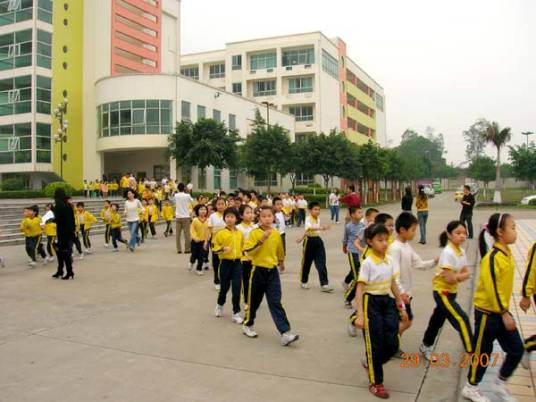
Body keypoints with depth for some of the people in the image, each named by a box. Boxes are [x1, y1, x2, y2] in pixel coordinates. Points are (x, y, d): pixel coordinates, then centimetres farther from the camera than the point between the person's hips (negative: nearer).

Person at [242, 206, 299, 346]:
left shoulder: (276, 234, 2)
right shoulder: (254, 233, -10)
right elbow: (248, 251, -20)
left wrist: (281, 262, 32)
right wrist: (261, 240, -26)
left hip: (272, 272, 2)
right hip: (258, 271, -2)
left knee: (276, 303, -3)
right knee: (254, 301, 12)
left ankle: (285, 333, -7)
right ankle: (247, 325, 35)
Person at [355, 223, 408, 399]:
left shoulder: (390, 260, 3)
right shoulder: (367, 263, -16)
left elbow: (393, 284, 13)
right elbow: (360, 289, -17)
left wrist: (401, 307, 16)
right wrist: (360, 315, -22)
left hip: (387, 302, 6)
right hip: (371, 303, -6)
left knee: (392, 343, 4)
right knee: (375, 344, 3)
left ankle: (371, 363, 33)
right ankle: (375, 383, 22)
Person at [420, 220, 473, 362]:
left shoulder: (461, 251, 2)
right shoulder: (448, 252, -24)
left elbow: (467, 273, 3)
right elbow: (449, 278, -26)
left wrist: (458, 276, -16)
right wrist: (461, 276, -9)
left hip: (451, 292, 8)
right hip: (442, 292, -8)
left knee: (438, 319, 19)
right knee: (462, 319, -10)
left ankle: (425, 347, 36)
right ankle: (471, 352, 2)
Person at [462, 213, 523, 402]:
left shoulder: (507, 253, 4)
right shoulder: (492, 257, -23)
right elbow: (491, 288, -24)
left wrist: (505, 310, 18)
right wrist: (505, 313, -19)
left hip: (501, 310, 8)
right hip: (487, 312, -8)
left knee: (516, 350, 11)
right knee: (483, 351, 6)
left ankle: (499, 384, 30)